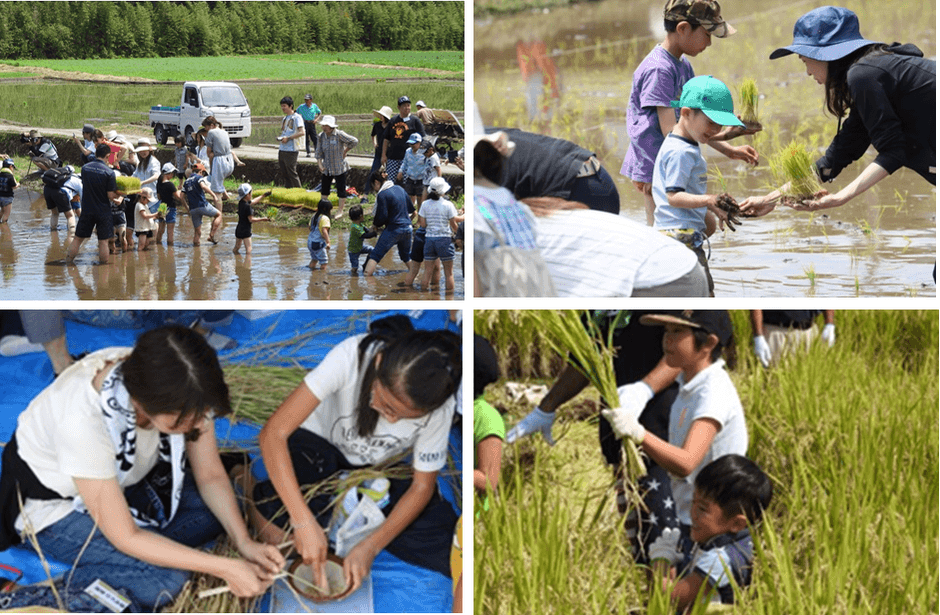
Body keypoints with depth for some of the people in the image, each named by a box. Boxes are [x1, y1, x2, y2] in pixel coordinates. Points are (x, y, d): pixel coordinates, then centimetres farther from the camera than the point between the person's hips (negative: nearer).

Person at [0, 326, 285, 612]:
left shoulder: (184, 395, -24)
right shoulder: (82, 420, -41)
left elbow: (211, 476, -8)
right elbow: (126, 537, -32)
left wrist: (244, 542, -23)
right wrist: (225, 568, -32)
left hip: (124, 478, 7)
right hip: (55, 504, -7)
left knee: (223, 507, -9)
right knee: (165, 579, -24)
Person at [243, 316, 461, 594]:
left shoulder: (439, 406, -28)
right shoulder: (350, 357, -37)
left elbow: (422, 486, -15)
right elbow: (273, 433, -38)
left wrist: (370, 546, -28)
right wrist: (305, 522, -44)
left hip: (380, 469, 4)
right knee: (277, 532, -33)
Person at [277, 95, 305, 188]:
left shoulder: (296, 117, -7)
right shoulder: (285, 118, 18)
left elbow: (302, 132, -16)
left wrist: (288, 138, -18)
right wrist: (280, 138, 5)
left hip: (291, 150, -8)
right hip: (282, 149, 8)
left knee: (292, 173, -7)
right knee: (284, 173, 9)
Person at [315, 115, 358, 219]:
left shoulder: (339, 135, -15)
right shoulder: (322, 136, 1)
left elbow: (354, 141, -15)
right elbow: (319, 152, 6)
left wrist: (345, 151, -10)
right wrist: (319, 164, -6)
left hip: (340, 167, -5)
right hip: (327, 168, 5)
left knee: (341, 190, 1)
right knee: (324, 188, 10)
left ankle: (340, 211, 14)